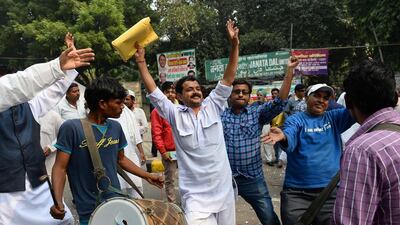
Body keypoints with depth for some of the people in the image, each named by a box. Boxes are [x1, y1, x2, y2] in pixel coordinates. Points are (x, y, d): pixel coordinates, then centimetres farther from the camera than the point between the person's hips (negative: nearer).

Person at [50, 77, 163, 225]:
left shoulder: (115, 127, 1)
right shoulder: (71, 128, -15)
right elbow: (60, 167, -13)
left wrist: (147, 176, 10)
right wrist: (58, 202, -25)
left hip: (116, 202, 5)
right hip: (89, 211, -5)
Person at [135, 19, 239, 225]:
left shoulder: (213, 107, 2)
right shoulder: (175, 114, -2)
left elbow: (228, 79, -2)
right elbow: (153, 92, -6)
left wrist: (234, 45, -9)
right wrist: (141, 62, -12)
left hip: (224, 190, 3)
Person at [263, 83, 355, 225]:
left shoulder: (334, 118, 8)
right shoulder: (296, 120, -3)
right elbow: (290, 137, -22)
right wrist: (282, 137, -45)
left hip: (330, 191, 3)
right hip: (297, 192, -2)